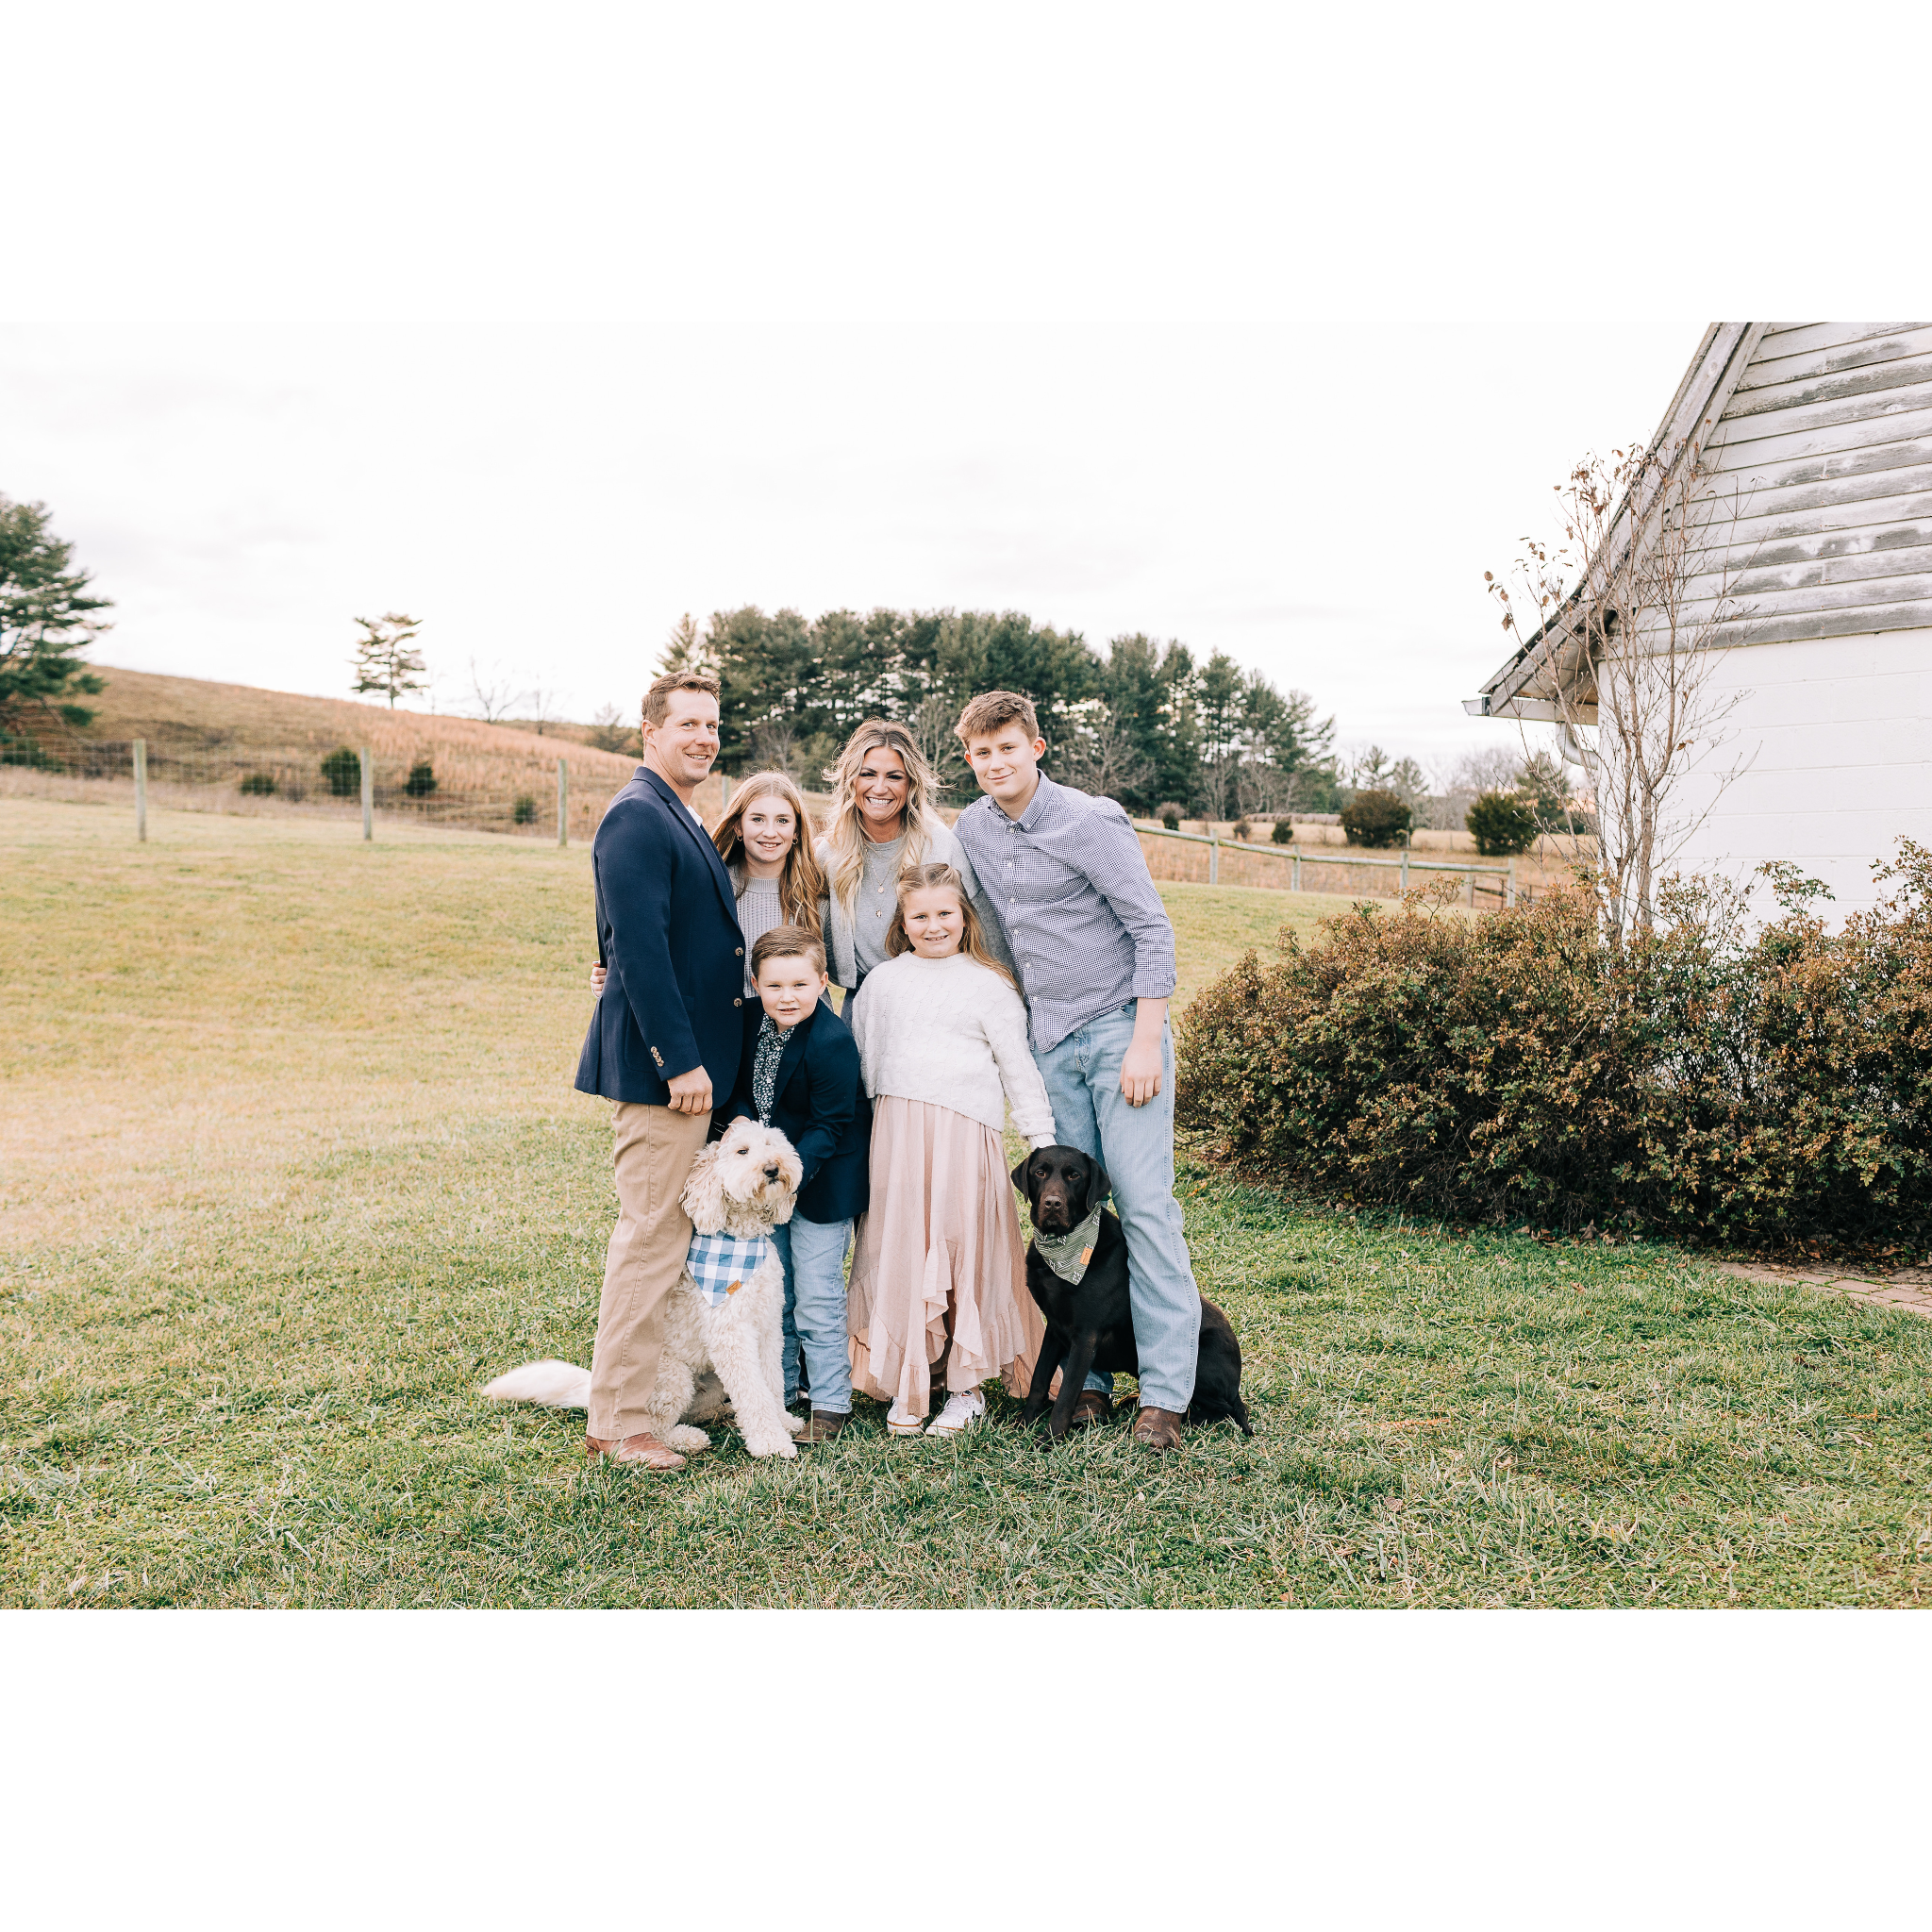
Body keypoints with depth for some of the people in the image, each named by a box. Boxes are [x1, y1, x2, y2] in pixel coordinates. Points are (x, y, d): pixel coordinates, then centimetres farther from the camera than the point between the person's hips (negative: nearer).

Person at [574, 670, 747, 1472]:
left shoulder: (683, 822, 18)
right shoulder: (637, 817, -14)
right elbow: (640, 948, -21)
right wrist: (680, 1060, -23)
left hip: (691, 1057, 10)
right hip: (663, 1063, -10)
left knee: (672, 1236, 16)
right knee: (650, 1238, -4)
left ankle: (669, 1393, 28)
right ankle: (616, 1422, 6)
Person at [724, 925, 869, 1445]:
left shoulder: (832, 1042, -24)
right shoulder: (750, 1020, -4)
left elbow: (830, 1125, -20)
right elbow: (740, 1081, 9)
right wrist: (742, 1119, -10)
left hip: (821, 1180, -7)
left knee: (816, 1298, -1)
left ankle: (830, 1403, 14)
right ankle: (777, 1393, 31)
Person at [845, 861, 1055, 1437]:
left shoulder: (987, 984, 5)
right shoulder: (882, 981, 13)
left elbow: (1018, 1068, 4)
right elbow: (860, 1060, 20)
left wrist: (1042, 1141, 0)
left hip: (965, 1132, -3)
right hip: (895, 1131, 3)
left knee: (965, 1252, 1)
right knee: (898, 1253, 4)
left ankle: (966, 1387, 16)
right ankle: (906, 1384, 18)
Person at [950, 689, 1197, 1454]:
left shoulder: (1090, 822, -11)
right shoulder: (971, 830, 8)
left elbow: (1153, 928, -12)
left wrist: (1146, 1041, -17)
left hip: (1119, 1029, -6)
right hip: (1048, 1040, 6)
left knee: (1145, 1207, -8)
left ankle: (1165, 1393, -3)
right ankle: (1088, 1381, 14)